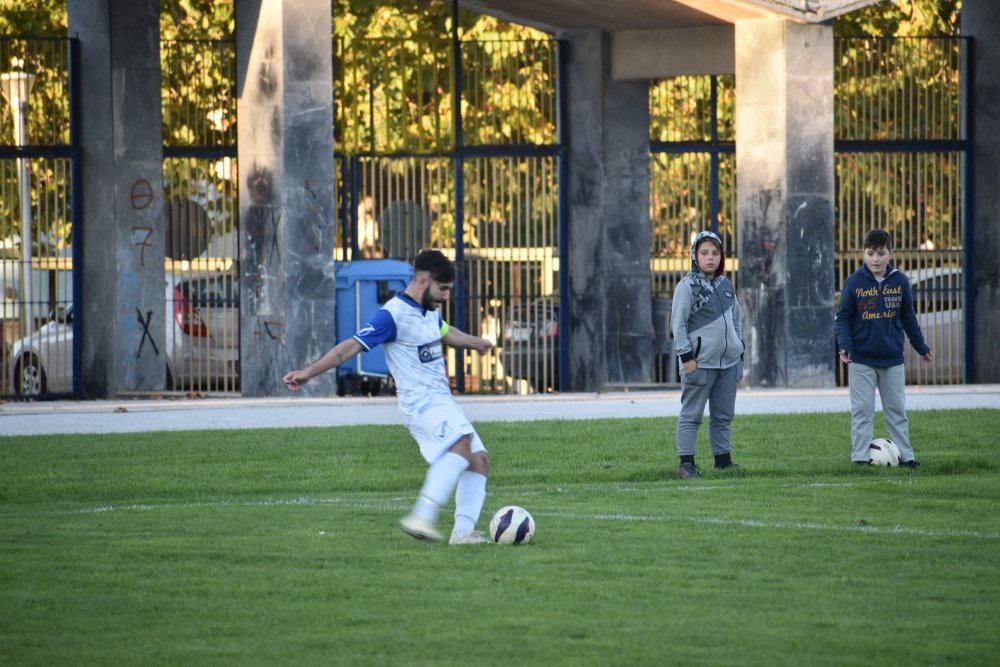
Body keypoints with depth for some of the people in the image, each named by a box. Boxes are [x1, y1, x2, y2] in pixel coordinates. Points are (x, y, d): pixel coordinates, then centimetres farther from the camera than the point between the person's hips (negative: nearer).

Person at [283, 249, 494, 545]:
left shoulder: (430, 310, 14)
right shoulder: (394, 315, -15)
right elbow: (352, 345, -18)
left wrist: (476, 342, 56)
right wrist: (309, 372, -23)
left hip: (442, 402, 10)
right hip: (420, 403, -10)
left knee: (478, 460, 1)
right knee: (462, 444, -31)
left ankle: (463, 531, -2)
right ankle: (422, 517, -39)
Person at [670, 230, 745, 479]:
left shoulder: (726, 286, 14)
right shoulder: (688, 286, -6)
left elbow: (736, 321, 22)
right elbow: (678, 323, -9)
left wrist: (739, 353, 16)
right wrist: (686, 356, -14)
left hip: (727, 363, 6)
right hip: (700, 362, -6)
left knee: (724, 416, 10)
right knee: (691, 415, -4)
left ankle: (723, 459, 17)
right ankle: (686, 463, -4)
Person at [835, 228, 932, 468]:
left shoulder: (900, 281, 0)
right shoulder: (854, 282, -7)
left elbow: (908, 318, 11)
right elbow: (843, 318, -3)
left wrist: (921, 347, 15)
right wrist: (844, 345, -17)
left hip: (892, 358, 2)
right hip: (861, 359, -2)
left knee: (896, 409, 8)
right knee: (862, 410, 0)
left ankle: (905, 455, 14)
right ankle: (860, 457, 4)